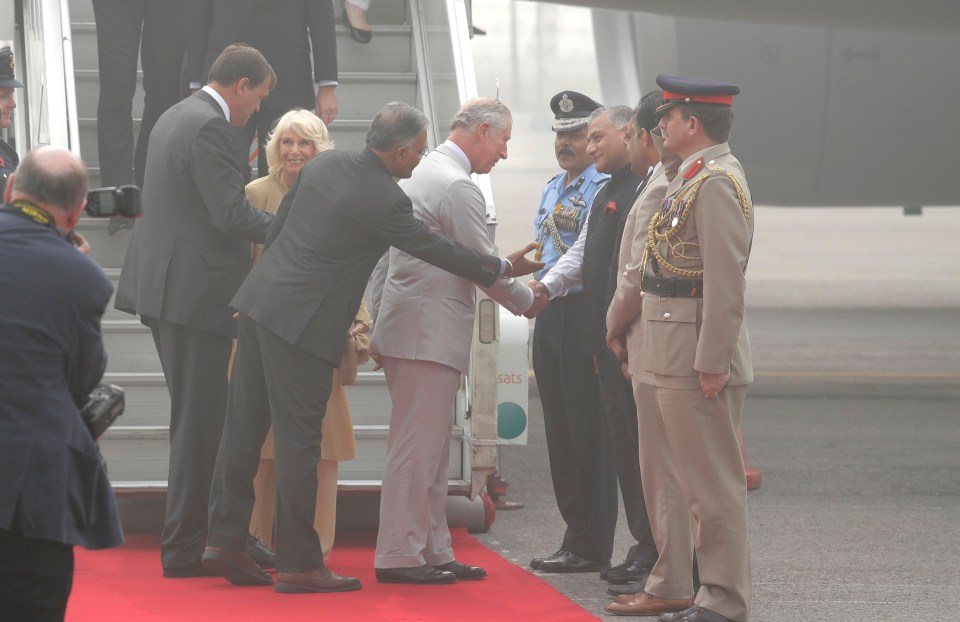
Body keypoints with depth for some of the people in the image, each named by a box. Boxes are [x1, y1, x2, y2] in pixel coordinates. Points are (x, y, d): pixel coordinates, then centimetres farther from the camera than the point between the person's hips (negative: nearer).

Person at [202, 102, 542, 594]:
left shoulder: (324, 164, 7)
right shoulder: (384, 201, -15)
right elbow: (436, 250, -5)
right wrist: (503, 268, 8)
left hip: (259, 301, 8)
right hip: (301, 324, -8)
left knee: (244, 429, 11)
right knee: (298, 442, -2)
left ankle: (225, 540, 16)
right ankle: (299, 564, 3)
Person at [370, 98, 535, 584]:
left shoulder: (420, 173, 17)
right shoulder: (458, 187, -15)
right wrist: (526, 300, 3)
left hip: (407, 327, 10)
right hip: (430, 334, -10)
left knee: (429, 451, 13)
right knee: (417, 448, -7)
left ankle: (432, 550, 16)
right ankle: (399, 555, -6)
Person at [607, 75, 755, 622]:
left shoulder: (718, 182, -16)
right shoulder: (690, 178, 15)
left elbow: (726, 280, -22)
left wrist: (712, 363, -23)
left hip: (698, 361, -11)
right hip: (663, 360, 11)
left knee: (712, 484, -5)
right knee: (666, 479, 17)